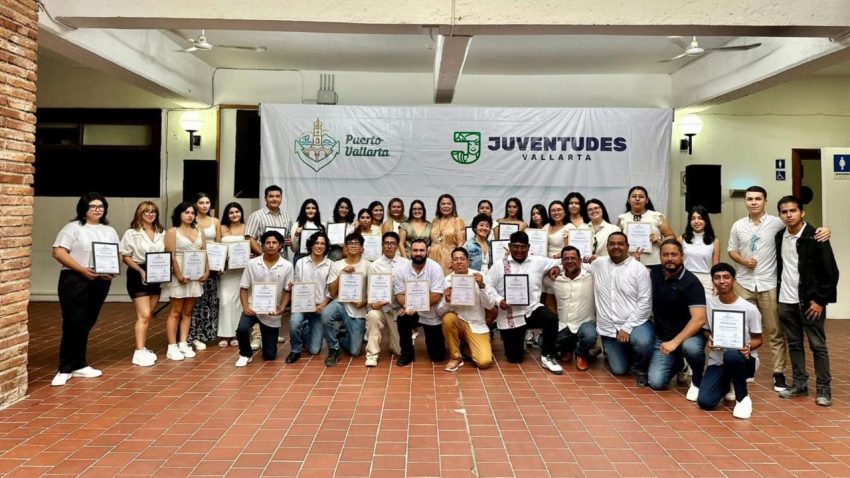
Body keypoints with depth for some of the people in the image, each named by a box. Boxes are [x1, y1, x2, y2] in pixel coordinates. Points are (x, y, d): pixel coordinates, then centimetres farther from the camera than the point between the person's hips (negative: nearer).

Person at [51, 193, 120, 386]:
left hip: (101, 282, 5)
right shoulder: (73, 228, -1)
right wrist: (82, 270, -18)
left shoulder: (109, 231, 15)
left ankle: (79, 365, 19)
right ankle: (65, 368, 3)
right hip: (75, 281, -5)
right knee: (73, 324, -6)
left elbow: (117, 255, 14)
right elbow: (59, 253, -10)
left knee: (86, 324, 10)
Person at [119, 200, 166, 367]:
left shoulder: (161, 233, 7)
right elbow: (125, 257, -6)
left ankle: (142, 347, 22)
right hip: (138, 276, -5)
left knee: (148, 315, 12)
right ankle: (139, 352, -7)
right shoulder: (131, 233, -5)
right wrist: (141, 270, -19)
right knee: (143, 315, -11)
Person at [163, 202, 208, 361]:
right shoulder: (172, 231, -2)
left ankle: (183, 344, 15)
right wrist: (179, 275, -18)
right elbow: (171, 256, -10)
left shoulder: (199, 232, 14)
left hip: (196, 275, 5)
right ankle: (172, 347, 2)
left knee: (187, 312, 9)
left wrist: (206, 271, -1)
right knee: (175, 312, -1)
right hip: (179, 276, -5)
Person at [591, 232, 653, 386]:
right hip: (608, 328, 3)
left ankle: (640, 369, -1)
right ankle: (617, 353, 38)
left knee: (643, 342, -36)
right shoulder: (598, 264, 5)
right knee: (618, 369, 1)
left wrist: (627, 328, -17)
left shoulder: (639, 269, -6)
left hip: (635, 323, -3)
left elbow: (645, 302, -10)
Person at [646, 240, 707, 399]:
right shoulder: (655, 272, -2)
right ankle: (676, 363, 26)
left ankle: (698, 380, -6)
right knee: (656, 383, -9)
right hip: (662, 337, 4)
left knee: (690, 347, -40)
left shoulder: (691, 282, -18)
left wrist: (675, 342, -35)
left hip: (688, 335, -4)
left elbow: (699, 319, -27)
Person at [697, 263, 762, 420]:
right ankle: (727, 384, 21)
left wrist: (748, 347, -22)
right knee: (705, 402, -16)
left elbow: (758, 339, 1)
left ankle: (743, 397, -14)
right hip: (717, 361, 3)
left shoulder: (749, 309, -10)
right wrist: (709, 339, -13)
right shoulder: (708, 304, -3)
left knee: (731, 355, -42)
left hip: (743, 359, -3)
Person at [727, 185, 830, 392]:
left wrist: (822, 230, -22)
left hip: (768, 284, -2)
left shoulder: (776, 223, -4)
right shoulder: (738, 225, 5)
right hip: (744, 283, 2)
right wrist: (743, 261, -9)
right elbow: (731, 250, 10)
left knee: (775, 332, 3)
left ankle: (779, 373, 12)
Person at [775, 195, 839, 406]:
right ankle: (799, 384, 22)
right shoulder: (779, 237, 6)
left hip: (810, 301, -5)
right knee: (794, 344, 12)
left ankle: (824, 389, 13)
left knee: (817, 345, 3)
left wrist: (820, 299, -13)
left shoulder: (815, 237, -11)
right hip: (786, 301, 5)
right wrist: (780, 293, 11)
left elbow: (831, 271, -11)